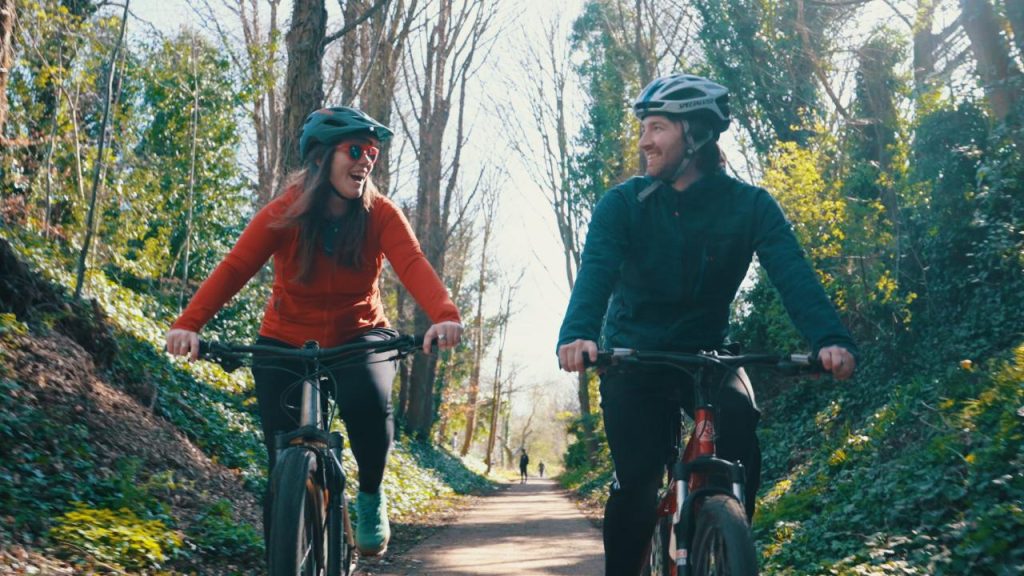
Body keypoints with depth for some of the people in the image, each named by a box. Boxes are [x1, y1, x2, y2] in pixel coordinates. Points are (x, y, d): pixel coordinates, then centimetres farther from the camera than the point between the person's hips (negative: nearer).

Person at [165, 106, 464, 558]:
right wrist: (188, 324, -40)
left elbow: (413, 264, -28)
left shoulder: (380, 214, -13)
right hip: (286, 345, 0)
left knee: (367, 400, -32)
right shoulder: (285, 214, -15)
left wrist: (444, 315, -49)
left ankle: (371, 495, -3)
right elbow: (234, 268, -24)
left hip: (359, 339, 0)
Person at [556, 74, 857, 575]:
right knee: (636, 482, -18)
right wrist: (577, 334, -46)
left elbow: (793, 274, -23)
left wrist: (830, 339, -42)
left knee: (739, 422, -28)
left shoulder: (749, 205, -9)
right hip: (634, 358, 0)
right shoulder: (623, 204, -10)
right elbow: (595, 272, -24)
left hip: (706, 354, 1)